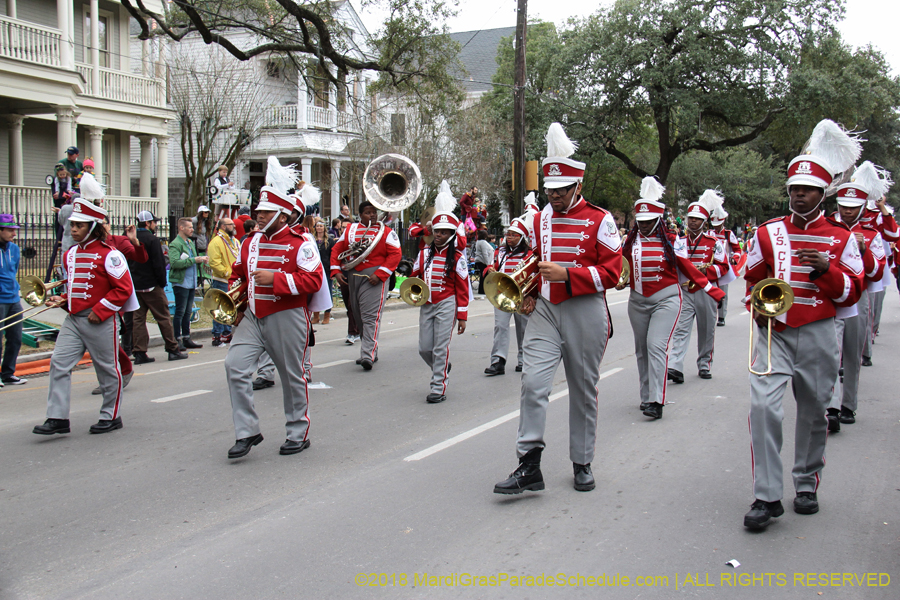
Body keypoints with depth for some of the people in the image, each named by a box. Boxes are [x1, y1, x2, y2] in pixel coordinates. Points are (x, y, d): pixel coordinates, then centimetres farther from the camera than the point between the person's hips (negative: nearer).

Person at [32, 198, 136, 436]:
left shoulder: (108, 254, -11)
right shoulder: (71, 254, 12)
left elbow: (123, 288, -13)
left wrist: (100, 311, -16)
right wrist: (63, 300, 6)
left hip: (100, 321, -7)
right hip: (73, 319, 7)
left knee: (107, 368, 6)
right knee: (59, 363, -3)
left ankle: (110, 417, 19)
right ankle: (58, 418, 0)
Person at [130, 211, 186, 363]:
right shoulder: (152, 239, -12)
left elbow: (127, 263, 12)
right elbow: (159, 264, -15)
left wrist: (133, 281, 16)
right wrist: (162, 282, -5)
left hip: (135, 286, 6)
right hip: (151, 286, -6)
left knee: (138, 319, 6)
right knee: (163, 317, 1)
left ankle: (140, 352, 4)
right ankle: (173, 349, 5)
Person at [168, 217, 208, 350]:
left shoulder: (190, 243, 16)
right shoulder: (175, 244, -11)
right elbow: (175, 263, -24)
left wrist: (201, 260, 4)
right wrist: (194, 260, -21)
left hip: (191, 283, 8)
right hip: (181, 283, -8)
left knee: (188, 311, 12)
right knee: (180, 312, -4)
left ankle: (186, 339, 18)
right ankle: (177, 340, 1)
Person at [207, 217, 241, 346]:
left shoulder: (235, 241, 16)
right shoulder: (216, 241, -10)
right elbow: (214, 263, -18)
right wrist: (227, 273, -18)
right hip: (221, 282, -8)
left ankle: (227, 334, 23)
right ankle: (217, 336, 0)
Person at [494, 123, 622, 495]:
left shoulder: (599, 221, -4)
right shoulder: (540, 220, 11)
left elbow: (611, 272, -9)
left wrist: (566, 274, -20)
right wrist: (528, 295, 7)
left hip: (585, 313, -3)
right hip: (544, 311, 3)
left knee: (583, 390, 8)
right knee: (533, 383, -11)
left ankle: (582, 465, 22)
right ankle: (529, 467, -7)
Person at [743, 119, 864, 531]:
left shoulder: (841, 239, 5)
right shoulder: (768, 233, 8)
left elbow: (852, 293, 3)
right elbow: (753, 280, 17)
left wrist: (825, 270, -15)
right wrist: (760, 307, -2)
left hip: (818, 337, 1)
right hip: (774, 332, 0)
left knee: (813, 413, 10)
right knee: (763, 406, -16)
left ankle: (807, 485, 29)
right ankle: (767, 497, -13)